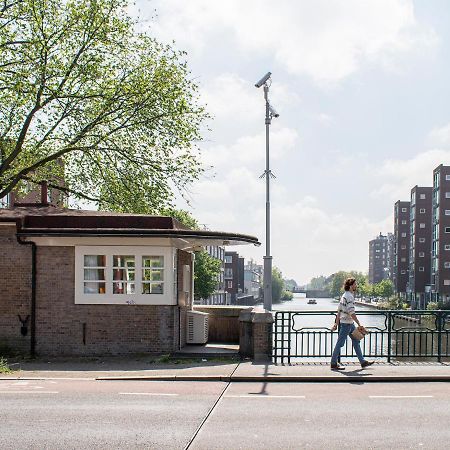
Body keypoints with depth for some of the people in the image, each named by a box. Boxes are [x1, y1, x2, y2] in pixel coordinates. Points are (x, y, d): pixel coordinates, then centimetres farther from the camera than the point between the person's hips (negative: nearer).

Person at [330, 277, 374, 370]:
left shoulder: (344, 295, 13)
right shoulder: (349, 297, -18)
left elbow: (339, 310, 16)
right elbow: (351, 313, -24)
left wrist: (336, 323, 18)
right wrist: (359, 324, -19)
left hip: (350, 323, 10)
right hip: (346, 323, -10)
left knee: (356, 341, 13)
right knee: (340, 343, -4)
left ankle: (363, 362, 18)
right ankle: (334, 364, 2)